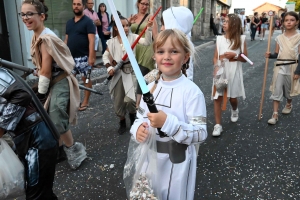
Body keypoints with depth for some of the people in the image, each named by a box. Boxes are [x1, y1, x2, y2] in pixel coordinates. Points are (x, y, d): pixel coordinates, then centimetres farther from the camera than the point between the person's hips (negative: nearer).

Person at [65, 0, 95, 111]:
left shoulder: (88, 21, -6)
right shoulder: (69, 22, 14)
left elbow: (91, 41, -13)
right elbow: (66, 40, 18)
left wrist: (91, 57, -20)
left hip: (83, 57, -6)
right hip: (70, 57, 7)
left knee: (86, 79, 2)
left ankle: (85, 102, 13)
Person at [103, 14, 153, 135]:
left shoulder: (133, 37, -3)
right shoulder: (112, 42, 1)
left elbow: (147, 42, -16)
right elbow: (105, 56, 10)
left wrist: (148, 28, -27)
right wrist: (109, 67, -5)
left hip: (131, 72, -2)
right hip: (118, 73, 2)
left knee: (129, 100, -16)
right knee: (118, 102, 9)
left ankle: (133, 117, 19)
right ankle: (122, 122, 34)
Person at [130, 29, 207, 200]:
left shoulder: (192, 91, -18)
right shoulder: (151, 87, 0)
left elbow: (201, 134, -21)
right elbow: (141, 117, 9)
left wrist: (168, 122, -32)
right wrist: (138, 129, -14)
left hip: (177, 160, -5)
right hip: (151, 156, 5)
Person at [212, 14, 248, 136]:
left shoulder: (241, 39, -2)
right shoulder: (219, 39, 2)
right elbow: (215, 57, 1)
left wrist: (234, 55, -15)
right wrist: (216, 67, -17)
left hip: (234, 73, -1)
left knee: (232, 98, 12)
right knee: (217, 98, -6)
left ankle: (234, 110, 48)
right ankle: (218, 125, 2)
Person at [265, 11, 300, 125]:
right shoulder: (279, 38, 2)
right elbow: (277, 54, 8)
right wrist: (270, 55, -14)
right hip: (279, 67, 2)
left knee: (288, 89, 16)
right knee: (277, 90, -3)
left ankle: (289, 105, 45)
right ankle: (275, 114, 0)